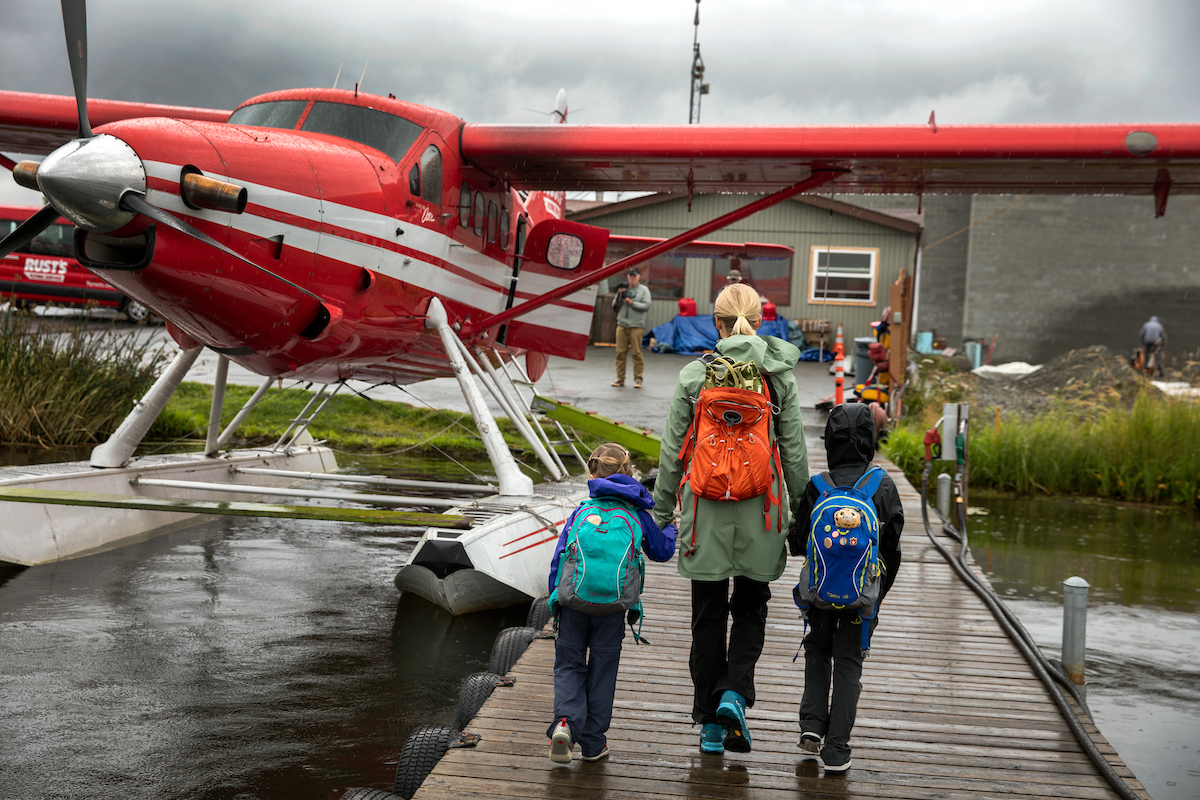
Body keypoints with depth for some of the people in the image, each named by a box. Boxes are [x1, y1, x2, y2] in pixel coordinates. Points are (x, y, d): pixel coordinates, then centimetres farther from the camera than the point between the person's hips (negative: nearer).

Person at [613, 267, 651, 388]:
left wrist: (632, 303, -11)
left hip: (636, 326, -3)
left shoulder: (644, 290, 6)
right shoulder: (623, 289, 14)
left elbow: (646, 306, -4)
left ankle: (638, 379, 0)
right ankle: (620, 379, 7)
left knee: (636, 352, -6)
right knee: (620, 352, 0)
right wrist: (620, 295, -4)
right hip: (622, 325, 3)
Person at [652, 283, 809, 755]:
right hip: (760, 510, 1)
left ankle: (710, 723, 17)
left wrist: (661, 512, 9)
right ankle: (735, 695, -1)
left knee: (708, 617, 10)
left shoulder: (693, 376, -4)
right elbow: (794, 452, 2)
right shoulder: (779, 378, -2)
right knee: (751, 609, 18)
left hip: (706, 511, 0)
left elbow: (672, 453, -1)